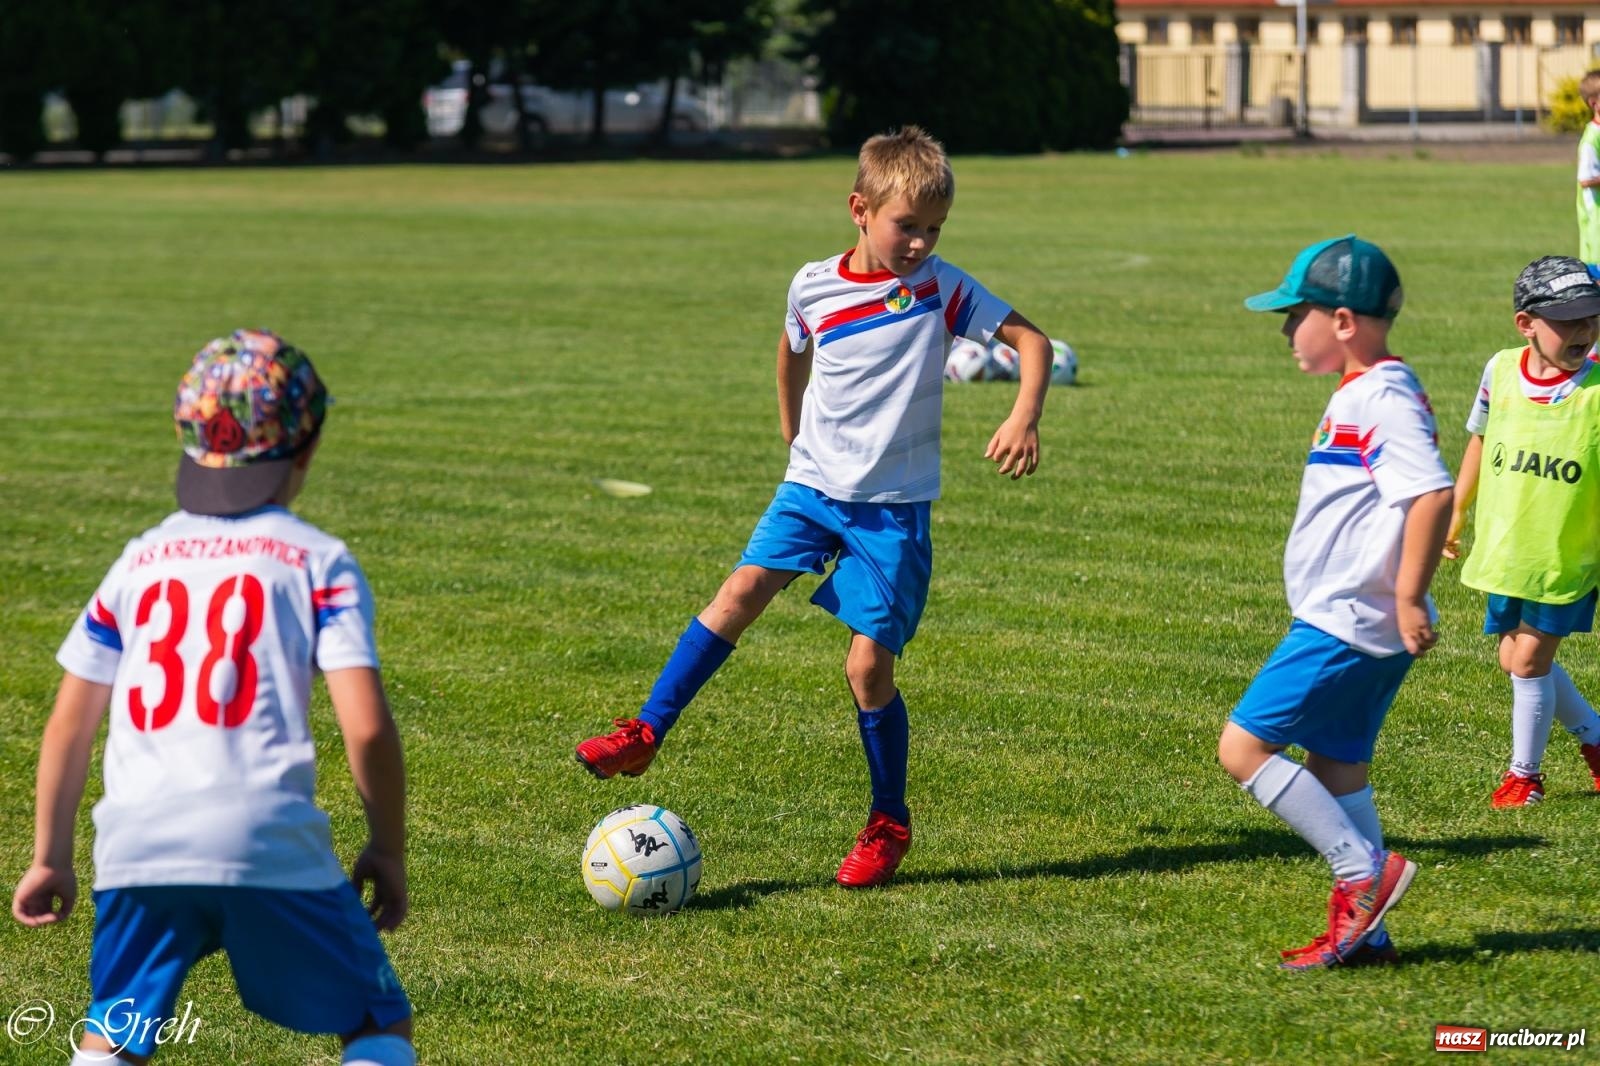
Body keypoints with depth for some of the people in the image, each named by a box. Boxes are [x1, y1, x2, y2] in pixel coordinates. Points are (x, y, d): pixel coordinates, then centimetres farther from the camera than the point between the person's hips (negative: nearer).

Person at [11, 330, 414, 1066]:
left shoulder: (141, 560, 17)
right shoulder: (318, 562, 6)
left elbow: (69, 723, 17)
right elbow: (365, 728, -4)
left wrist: (50, 856, 26)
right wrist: (388, 850, 9)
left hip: (137, 841, 3)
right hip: (270, 838, -3)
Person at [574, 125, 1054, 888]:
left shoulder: (941, 289, -7)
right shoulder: (814, 287, 1)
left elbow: (1029, 339, -4)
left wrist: (1024, 417, -18)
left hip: (894, 507, -2)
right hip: (813, 483, 2)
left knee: (869, 666, -6)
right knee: (741, 590, -18)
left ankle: (889, 824, 10)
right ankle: (645, 734, -13)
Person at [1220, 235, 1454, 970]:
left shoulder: (1385, 400, -18)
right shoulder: (1359, 395, 15)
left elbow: (1433, 493, -29)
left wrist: (1409, 598, -27)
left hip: (1347, 625, -11)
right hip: (1353, 624, 11)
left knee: (1244, 746, -8)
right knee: (1334, 766, 15)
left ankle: (1366, 871, -5)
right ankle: (1364, 930, 20)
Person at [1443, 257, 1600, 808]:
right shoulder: (1501, 371, -5)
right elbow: (1480, 439, 12)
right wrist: (1455, 516, 20)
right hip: (1505, 551, 5)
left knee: (1530, 659, -2)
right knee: (1516, 659, 14)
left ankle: (1525, 772, 18)